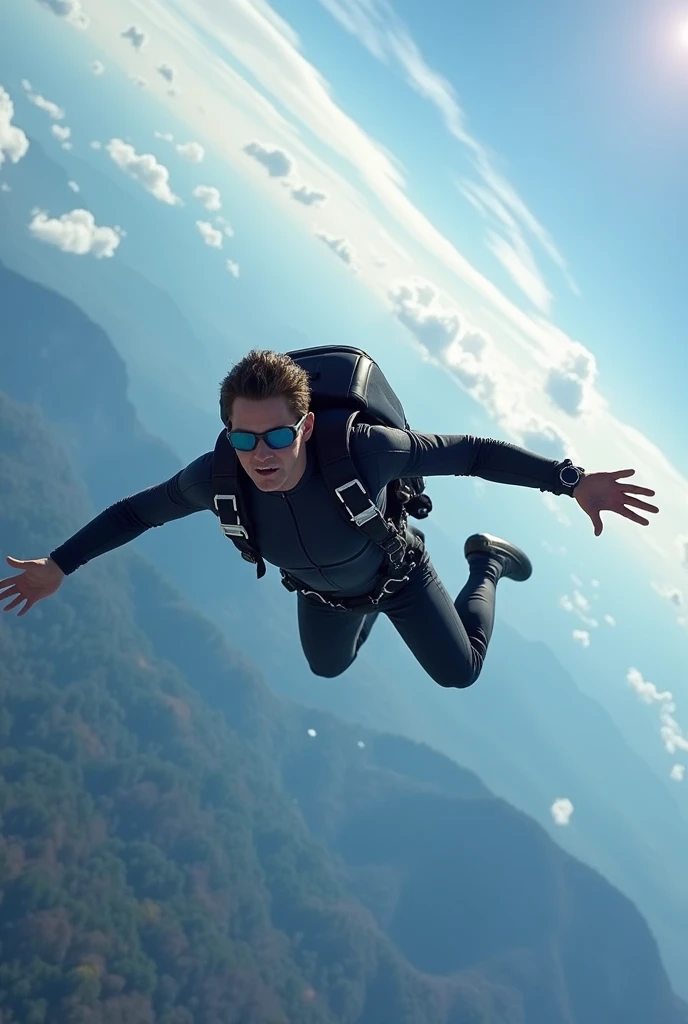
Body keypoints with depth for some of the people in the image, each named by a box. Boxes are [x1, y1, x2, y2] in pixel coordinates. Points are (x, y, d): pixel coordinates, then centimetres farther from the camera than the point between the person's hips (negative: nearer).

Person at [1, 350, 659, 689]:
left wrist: (572, 481, -42)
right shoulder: (216, 478, -38)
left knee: (459, 673, 15)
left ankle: (485, 563, 37)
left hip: (396, 570, -3)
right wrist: (59, 565, -14)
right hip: (321, 590, 3)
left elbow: (468, 452, -37)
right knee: (328, 668, 31)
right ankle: (370, 614, 60)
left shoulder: (361, 450, -47)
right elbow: (140, 510, -19)